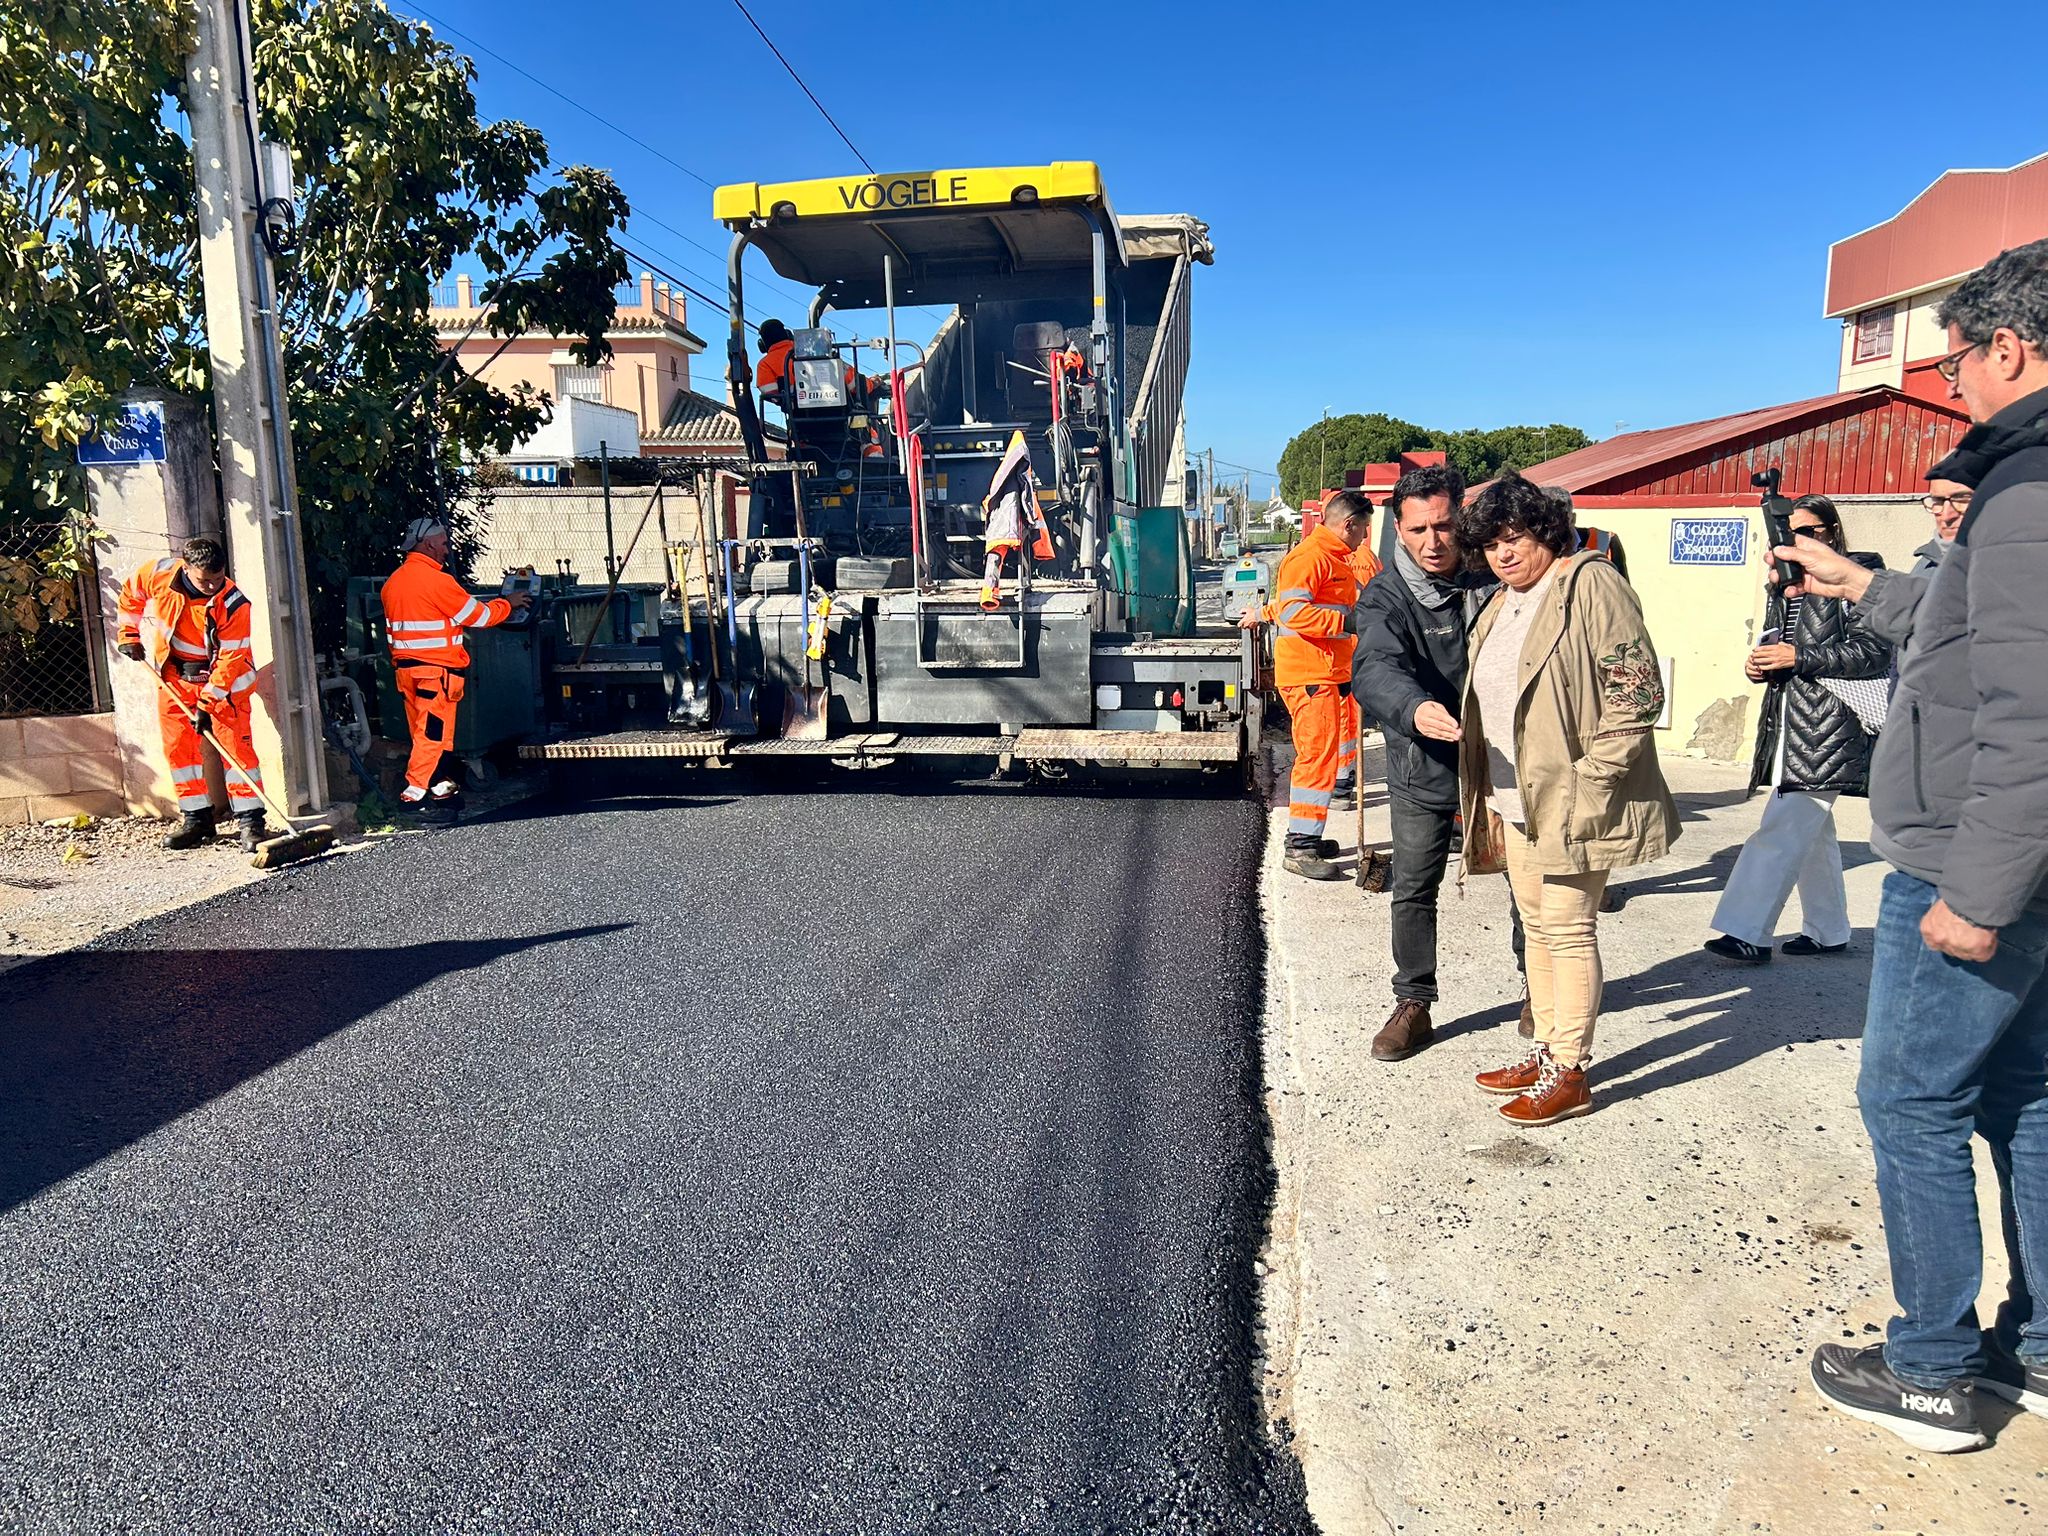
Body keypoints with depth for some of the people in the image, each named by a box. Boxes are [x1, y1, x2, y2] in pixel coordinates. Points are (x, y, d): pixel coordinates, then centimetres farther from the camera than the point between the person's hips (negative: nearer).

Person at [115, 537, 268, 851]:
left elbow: (230, 659, -25)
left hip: (223, 677, -4)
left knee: (236, 743, -11)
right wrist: (129, 635, 7)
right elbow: (130, 594, 8)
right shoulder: (160, 574, -15)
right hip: (173, 674, 4)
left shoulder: (234, 605, -25)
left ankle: (248, 821, -8)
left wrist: (207, 703, -28)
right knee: (177, 745, 4)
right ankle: (196, 819, 12)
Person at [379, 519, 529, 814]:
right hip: (436, 669, -9)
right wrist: (508, 604, 9)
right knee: (432, 732, -6)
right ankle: (414, 793, -9)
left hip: (405, 667, 9)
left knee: (424, 732, 14)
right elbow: (478, 615, -7)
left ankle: (439, 785, 22)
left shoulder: (393, 582, 12)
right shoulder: (436, 580, -13)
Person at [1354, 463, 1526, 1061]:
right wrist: (1415, 709, -52)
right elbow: (1375, 669, -31)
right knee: (1412, 892, 6)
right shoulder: (1386, 595, -13)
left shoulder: (1493, 577, -4)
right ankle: (1413, 1005, 23)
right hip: (1422, 769, -2)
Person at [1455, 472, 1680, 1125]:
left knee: (1567, 931, -3)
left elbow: (1638, 691, -16)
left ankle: (1569, 1073, 8)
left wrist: (1591, 780, -19)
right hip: (1515, 799, 9)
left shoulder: (1590, 585, -11)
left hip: (1570, 801, -9)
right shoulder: (1500, 606, 15)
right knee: (1537, 926, 15)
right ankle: (1547, 1052, 27)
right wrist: (1490, 798, 18)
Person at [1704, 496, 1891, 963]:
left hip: (1827, 726, -9)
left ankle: (1748, 933, -15)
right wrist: (1759, 663, 4)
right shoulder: (1786, 587, 17)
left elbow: (1873, 653, -13)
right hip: (1787, 722, 9)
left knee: (1784, 828, -14)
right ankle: (1828, 932, 26)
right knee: (1811, 831, 15)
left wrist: (1798, 658, -19)